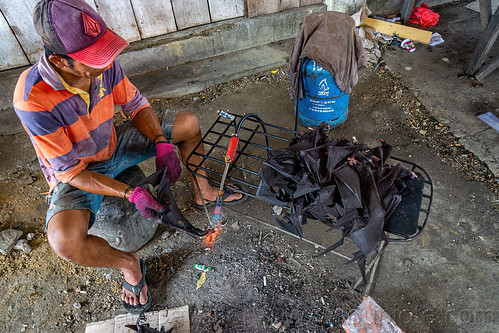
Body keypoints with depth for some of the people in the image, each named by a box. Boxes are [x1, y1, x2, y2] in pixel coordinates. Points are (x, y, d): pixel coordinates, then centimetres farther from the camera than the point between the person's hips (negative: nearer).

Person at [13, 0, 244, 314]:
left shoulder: (103, 64, -19)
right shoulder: (33, 101, -33)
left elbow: (137, 105, -4)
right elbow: (68, 171, -25)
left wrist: (162, 144, -21)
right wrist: (130, 193, -33)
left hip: (114, 146, 5)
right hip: (76, 173, -4)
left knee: (189, 123, -1)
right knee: (65, 241, -34)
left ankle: (202, 191, 18)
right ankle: (130, 263, -1)